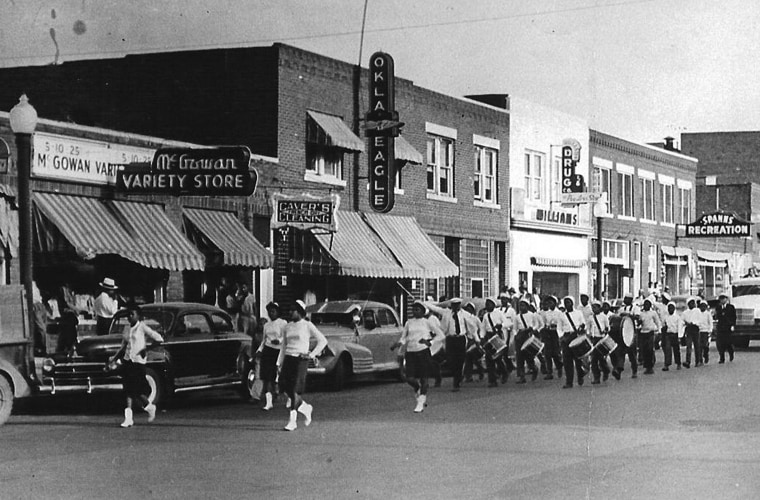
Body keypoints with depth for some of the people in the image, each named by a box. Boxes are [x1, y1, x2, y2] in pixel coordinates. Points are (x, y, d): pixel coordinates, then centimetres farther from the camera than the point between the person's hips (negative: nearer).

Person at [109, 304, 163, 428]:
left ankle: (149, 407, 19)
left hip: (138, 361, -6)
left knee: (136, 390, -7)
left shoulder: (142, 327, -4)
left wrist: (146, 349, -10)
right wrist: (114, 357, 12)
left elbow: (159, 339, -9)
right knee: (128, 389, -2)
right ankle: (128, 417, -3)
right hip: (127, 360, 6)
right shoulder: (126, 328, 14)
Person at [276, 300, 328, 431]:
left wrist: (312, 354, -8)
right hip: (288, 358, 6)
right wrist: (279, 363, 14)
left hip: (301, 359, -6)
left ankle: (292, 421, -7)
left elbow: (323, 341, -1)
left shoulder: (307, 326, -2)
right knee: (285, 386, -1)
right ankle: (304, 407, 22)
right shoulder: (288, 327, 13)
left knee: (294, 390, -10)